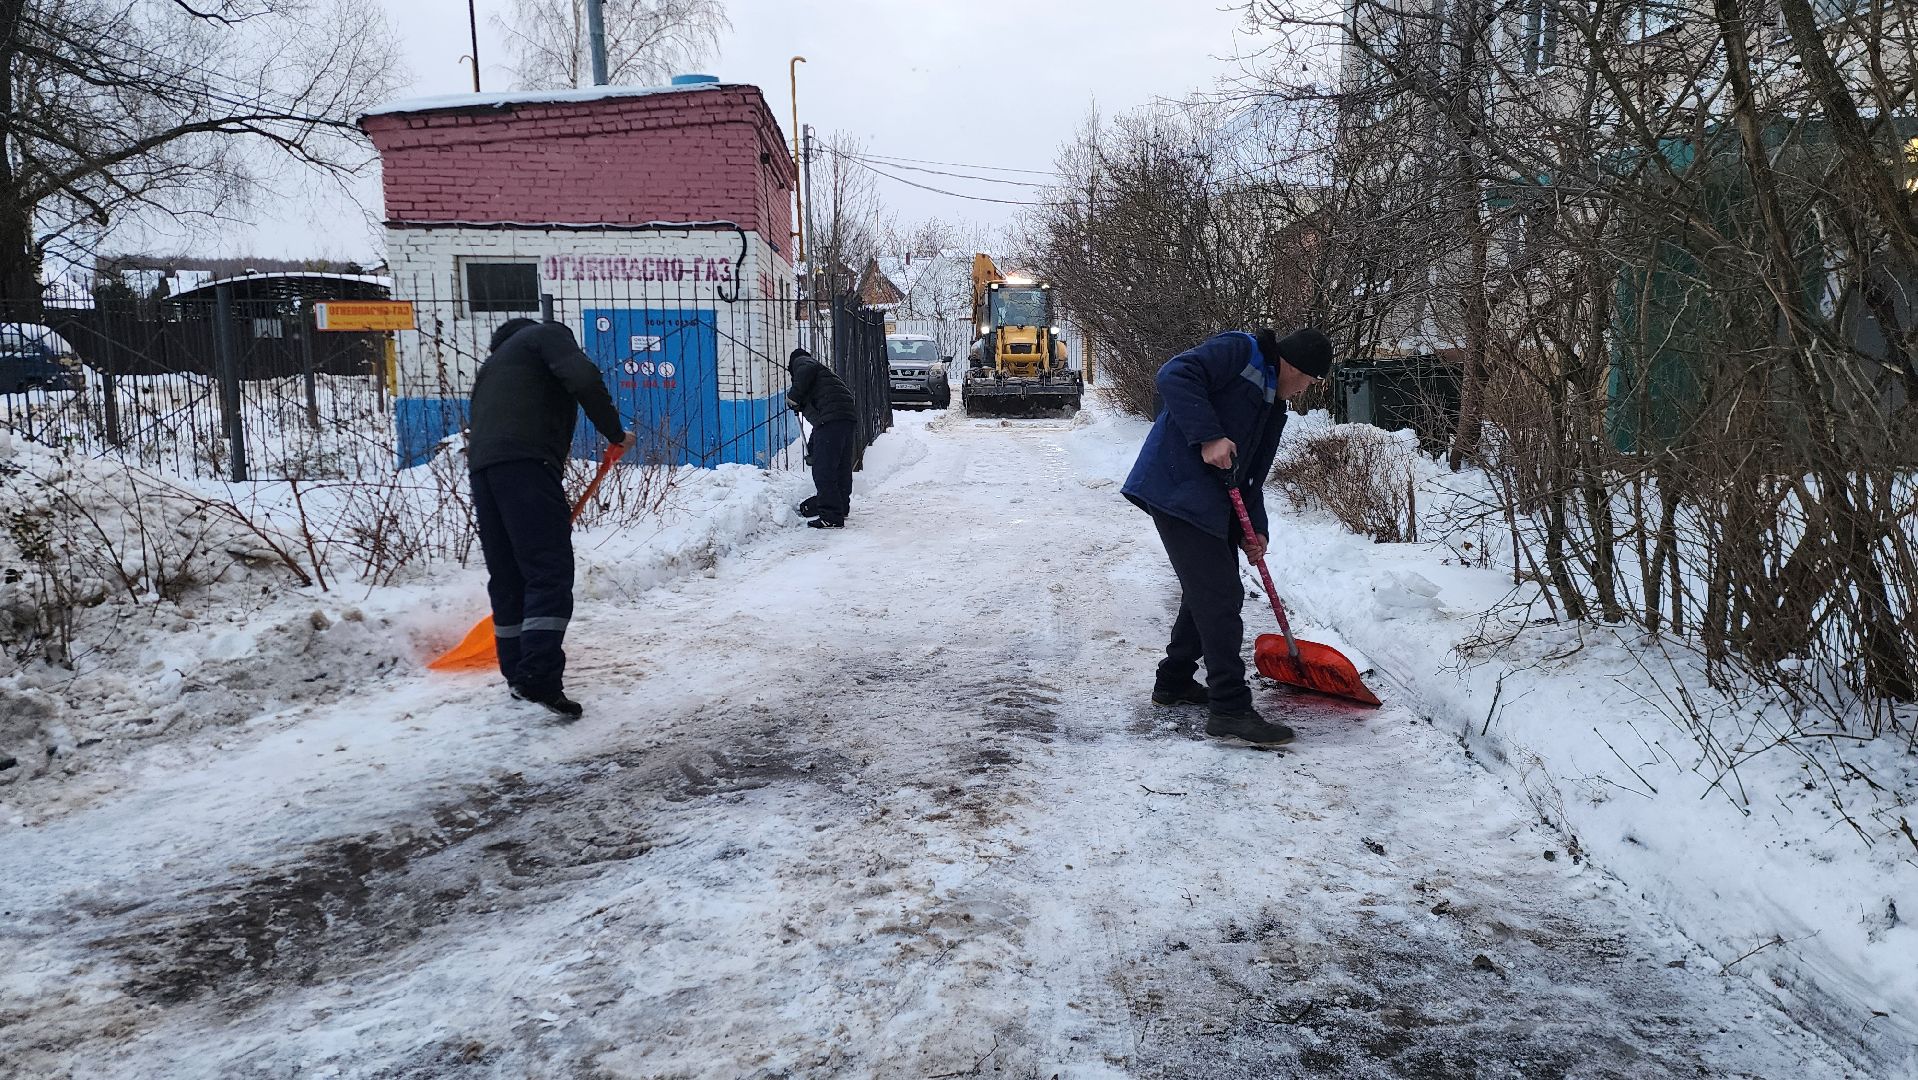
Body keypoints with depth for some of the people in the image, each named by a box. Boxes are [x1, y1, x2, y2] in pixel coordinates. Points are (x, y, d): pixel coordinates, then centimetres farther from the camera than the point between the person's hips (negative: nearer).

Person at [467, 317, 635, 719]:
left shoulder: (495, 362, 38)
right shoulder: (546, 334, 14)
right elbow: (583, 378, -10)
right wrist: (615, 432, 2)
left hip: (482, 466, 8)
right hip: (525, 463, -8)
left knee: (507, 575, 13)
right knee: (550, 573, -12)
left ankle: (518, 675, 18)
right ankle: (540, 679, -21)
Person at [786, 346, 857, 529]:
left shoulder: (800, 361, 14)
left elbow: (808, 370, -15)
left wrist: (794, 396, -5)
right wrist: (811, 448, 42)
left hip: (831, 416, -9)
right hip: (848, 416, 9)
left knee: (823, 470, -8)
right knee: (842, 467, 21)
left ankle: (831, 517, -9)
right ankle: (841, 507, 36)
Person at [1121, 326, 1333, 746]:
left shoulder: (1273, 405, 21)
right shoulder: (1238, 351, -6)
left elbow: (1251, 474, 20)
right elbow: (1175, 376, -21)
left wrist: (1253, 530, 8)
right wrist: (1208, 436, -25)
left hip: (1212, 502, 10)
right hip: (1178, 488, -10)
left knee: (1208, 591, 18)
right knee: (1219, 597, -10)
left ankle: (1174, 681, 34)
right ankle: (1230, 708, -6)